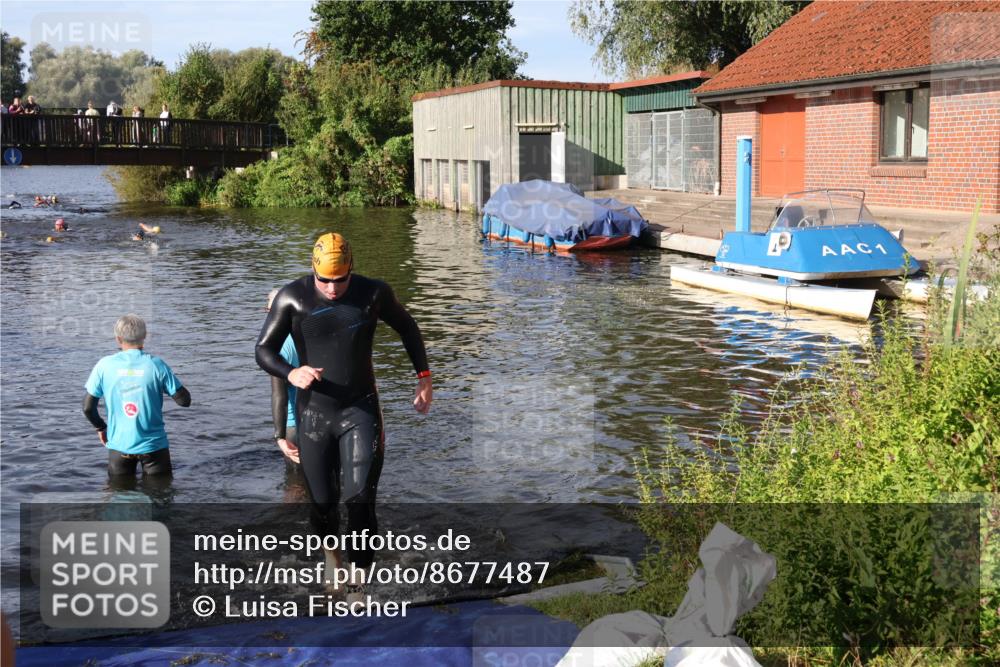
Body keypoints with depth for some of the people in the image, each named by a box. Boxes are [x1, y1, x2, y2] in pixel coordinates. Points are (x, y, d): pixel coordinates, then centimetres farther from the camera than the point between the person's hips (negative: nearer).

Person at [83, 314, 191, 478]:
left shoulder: (104, 365, -7)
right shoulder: (156, 365, -10)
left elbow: (88, 407, -3)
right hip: (153, 444, -1)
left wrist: (100, 428, 15)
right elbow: (184, 400, -7)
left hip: (118, 445, 1)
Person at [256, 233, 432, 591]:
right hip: (314, 413, 1)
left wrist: (423, 377, 11)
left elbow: (407, 328, 15)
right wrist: (291, 374, -23)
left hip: (361, 410, 0)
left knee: (360, 498, -14)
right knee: (323, 502, 7)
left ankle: (358, 574, -2)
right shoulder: (292, 297, -5)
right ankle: (330, 550, 39)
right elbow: (264, 350, -3)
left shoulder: (373, 293, -3)